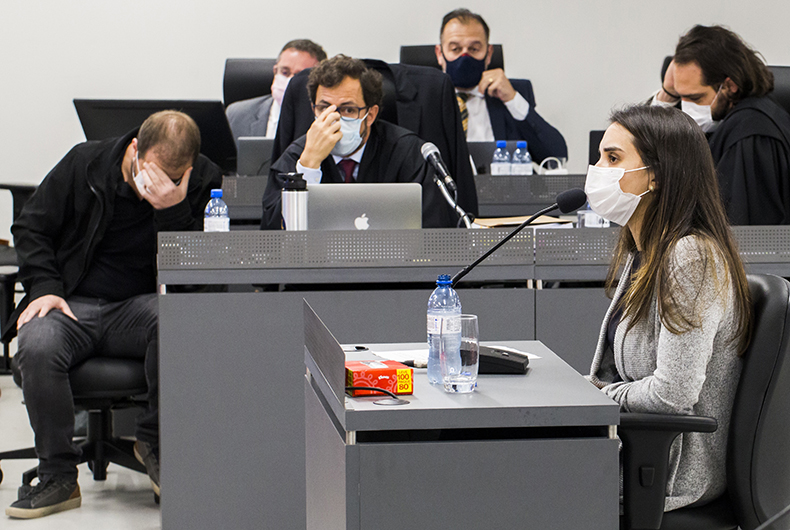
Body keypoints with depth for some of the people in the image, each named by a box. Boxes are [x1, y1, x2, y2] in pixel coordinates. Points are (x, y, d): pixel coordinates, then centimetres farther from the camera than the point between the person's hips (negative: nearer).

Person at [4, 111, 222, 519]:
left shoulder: (204, 183, -4)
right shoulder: (84, 163, -2)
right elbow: (31, 228, 9)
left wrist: (172, 209, -25)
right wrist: (45, 288, -6)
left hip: (142, 303, -1)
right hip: (74, 303, 1)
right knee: (37, 347, -33)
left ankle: (154, 440, -13)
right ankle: (58, 476, -17)